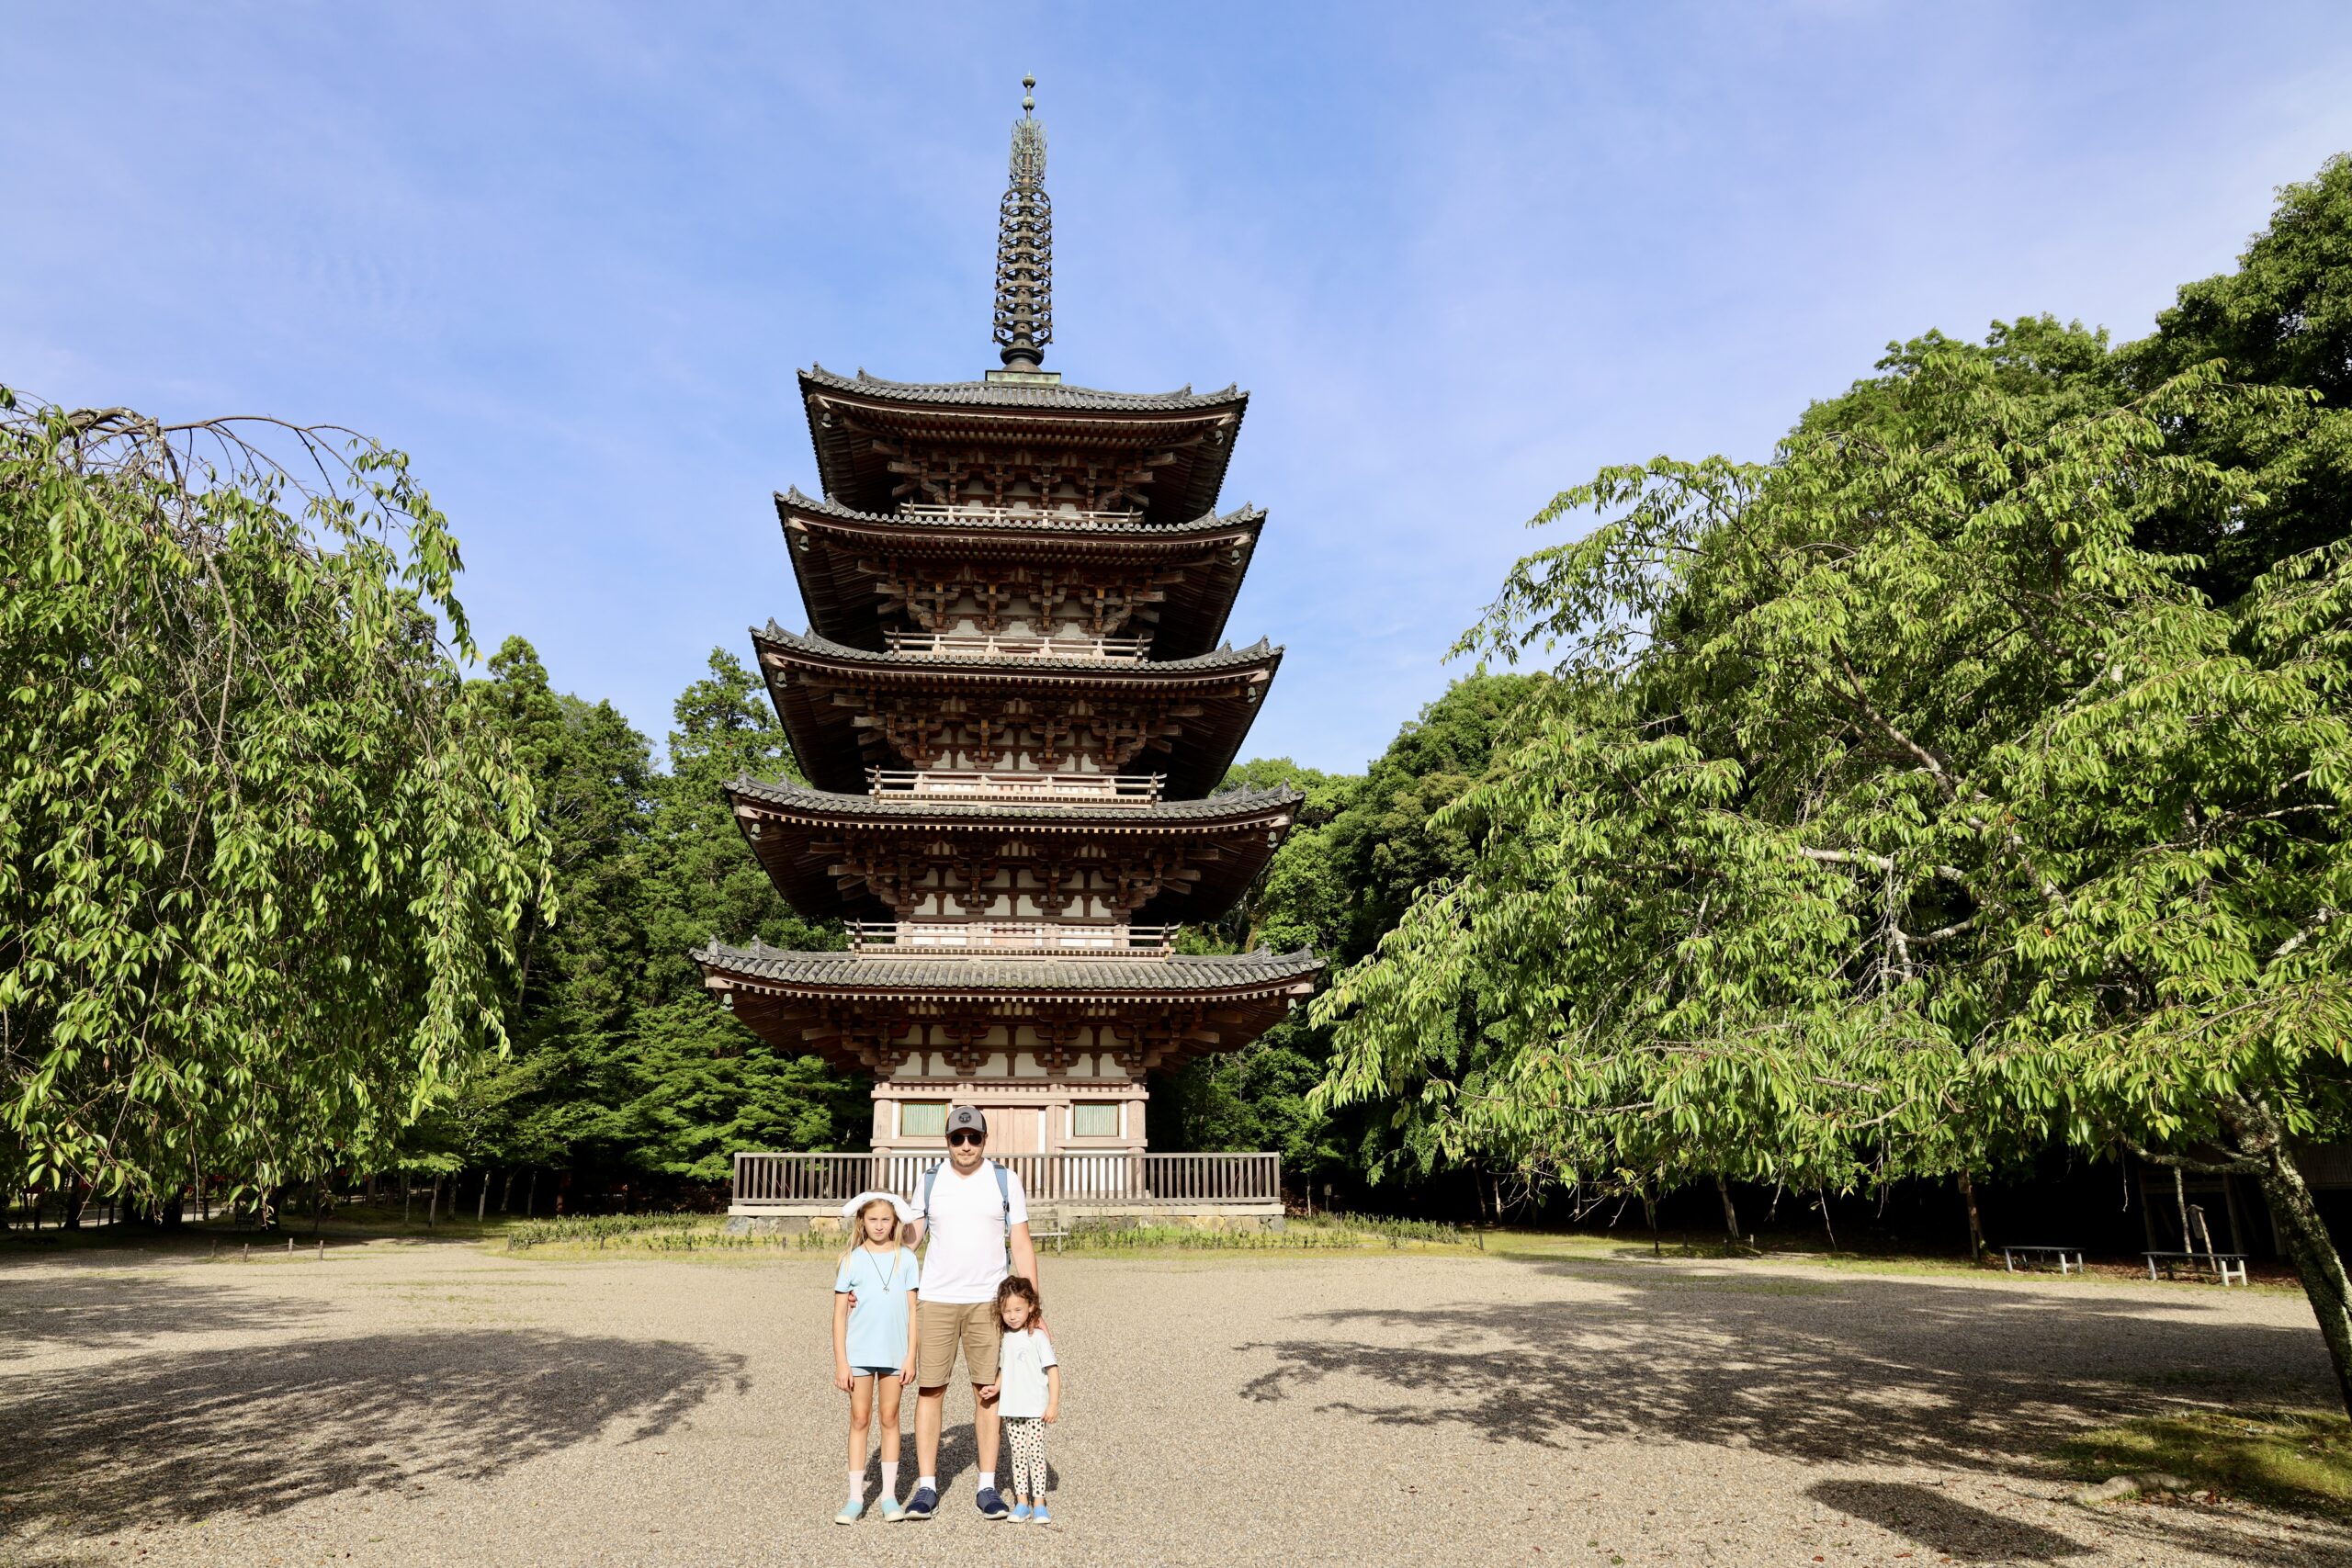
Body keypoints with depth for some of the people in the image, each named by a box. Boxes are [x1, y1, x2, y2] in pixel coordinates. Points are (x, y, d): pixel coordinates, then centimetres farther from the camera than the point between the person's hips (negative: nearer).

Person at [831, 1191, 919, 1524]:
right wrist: (840, 1362, -5)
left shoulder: (906, 1258, 0)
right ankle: (855, 1497, 13)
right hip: (859, 1353, 0)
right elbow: (840, 1313, -1)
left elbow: (912, 1310, 2)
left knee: (890, 1419, 9)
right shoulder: (852, 1260, -2)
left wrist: (911, 1356, -2)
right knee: (859, 1420, 5)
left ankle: (889, 1495, 17)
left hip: (895, 1353, 1)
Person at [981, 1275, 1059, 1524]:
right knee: (1018, 1456, 8)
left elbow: (1052, 1370, -10)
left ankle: (1039, 1504, 3)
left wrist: (1054, 1404, -14)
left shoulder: (1038, 1337, -10)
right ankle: (1021, 1503, 14)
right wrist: (996, 1387, 2)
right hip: (1011, 1409, 5)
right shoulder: (1006, 1339, 8)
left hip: (1035, 1409, -5)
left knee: (1036, 1454, -3)